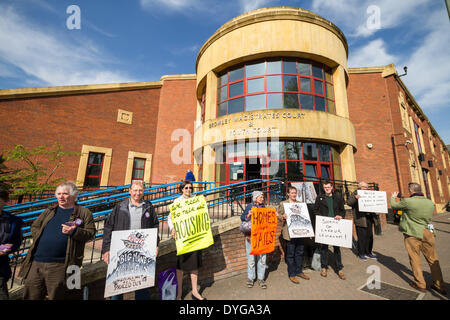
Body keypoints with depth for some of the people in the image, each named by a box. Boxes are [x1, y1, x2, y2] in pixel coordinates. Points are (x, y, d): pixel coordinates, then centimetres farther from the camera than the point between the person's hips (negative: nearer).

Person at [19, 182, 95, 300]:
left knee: (56, 295, 9)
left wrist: (74, 232, -21)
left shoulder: (84, 213, -2)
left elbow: (90, 232, -5)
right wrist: (41, 238, 2)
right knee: (31, 295, 14)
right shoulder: (49, 211, 14)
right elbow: (34, 227, 20)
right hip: (36, 261, 4)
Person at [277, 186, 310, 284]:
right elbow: (278, 215, -5)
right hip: (290, 233, -5)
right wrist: (283, 217, -25)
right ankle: (291, 274, 17)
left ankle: (299, 271, 31)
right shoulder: (283, 203, -1)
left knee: (299, 252, 15)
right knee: (290, 254, 3)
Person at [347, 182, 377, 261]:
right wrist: (355, 198, -29)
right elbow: (349, 203, -13)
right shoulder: (355, 193, -1)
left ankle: (368, 252, 26)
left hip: (369, 218, 6)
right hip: (360, 219, -6)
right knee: (362, 237, -1)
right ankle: (361, 253, 11)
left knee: (370, 237, 11)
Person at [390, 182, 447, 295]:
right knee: (433, 260, 16)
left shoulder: (408, 202, -17)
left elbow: (393, 205, -1)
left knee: (415, 260, 9)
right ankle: (440, 286, 25)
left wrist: (393, 197, 19)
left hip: (412, 234, -5)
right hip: (427, 234, 5)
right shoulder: (430, 203, 2)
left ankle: (420, 284, 19)